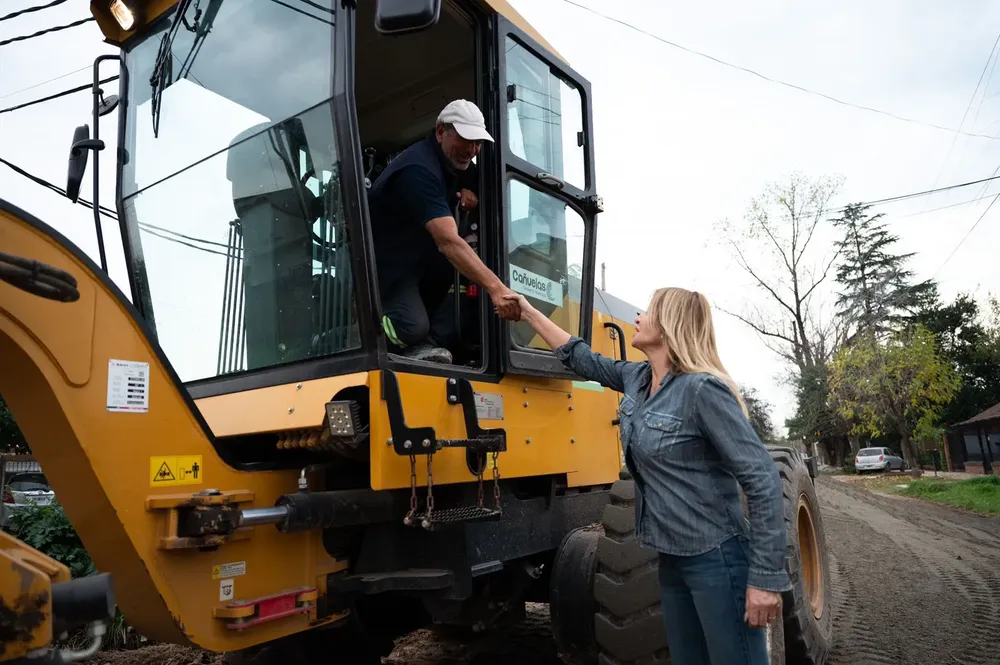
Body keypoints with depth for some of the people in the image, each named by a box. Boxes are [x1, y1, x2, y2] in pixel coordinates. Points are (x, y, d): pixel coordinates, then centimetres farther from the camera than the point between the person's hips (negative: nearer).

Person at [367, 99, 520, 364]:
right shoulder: (419, 170, -29)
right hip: (383, 262, -9)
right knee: (412, 327, -27)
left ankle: (431, 342, -9)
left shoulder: (455, 162, 0)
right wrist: (495, 287, -48)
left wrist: (469, 193, -6)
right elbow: (448, 242, -41)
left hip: (418, 256, 10)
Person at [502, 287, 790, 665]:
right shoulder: (637, 379, 4)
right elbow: (584, 360, 19)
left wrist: (765, 578, -20)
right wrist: (529, 314, 23)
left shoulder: (702, 389, -20)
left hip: (716, 559, -8)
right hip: (672, 558, 8)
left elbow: (762, 480, -20)